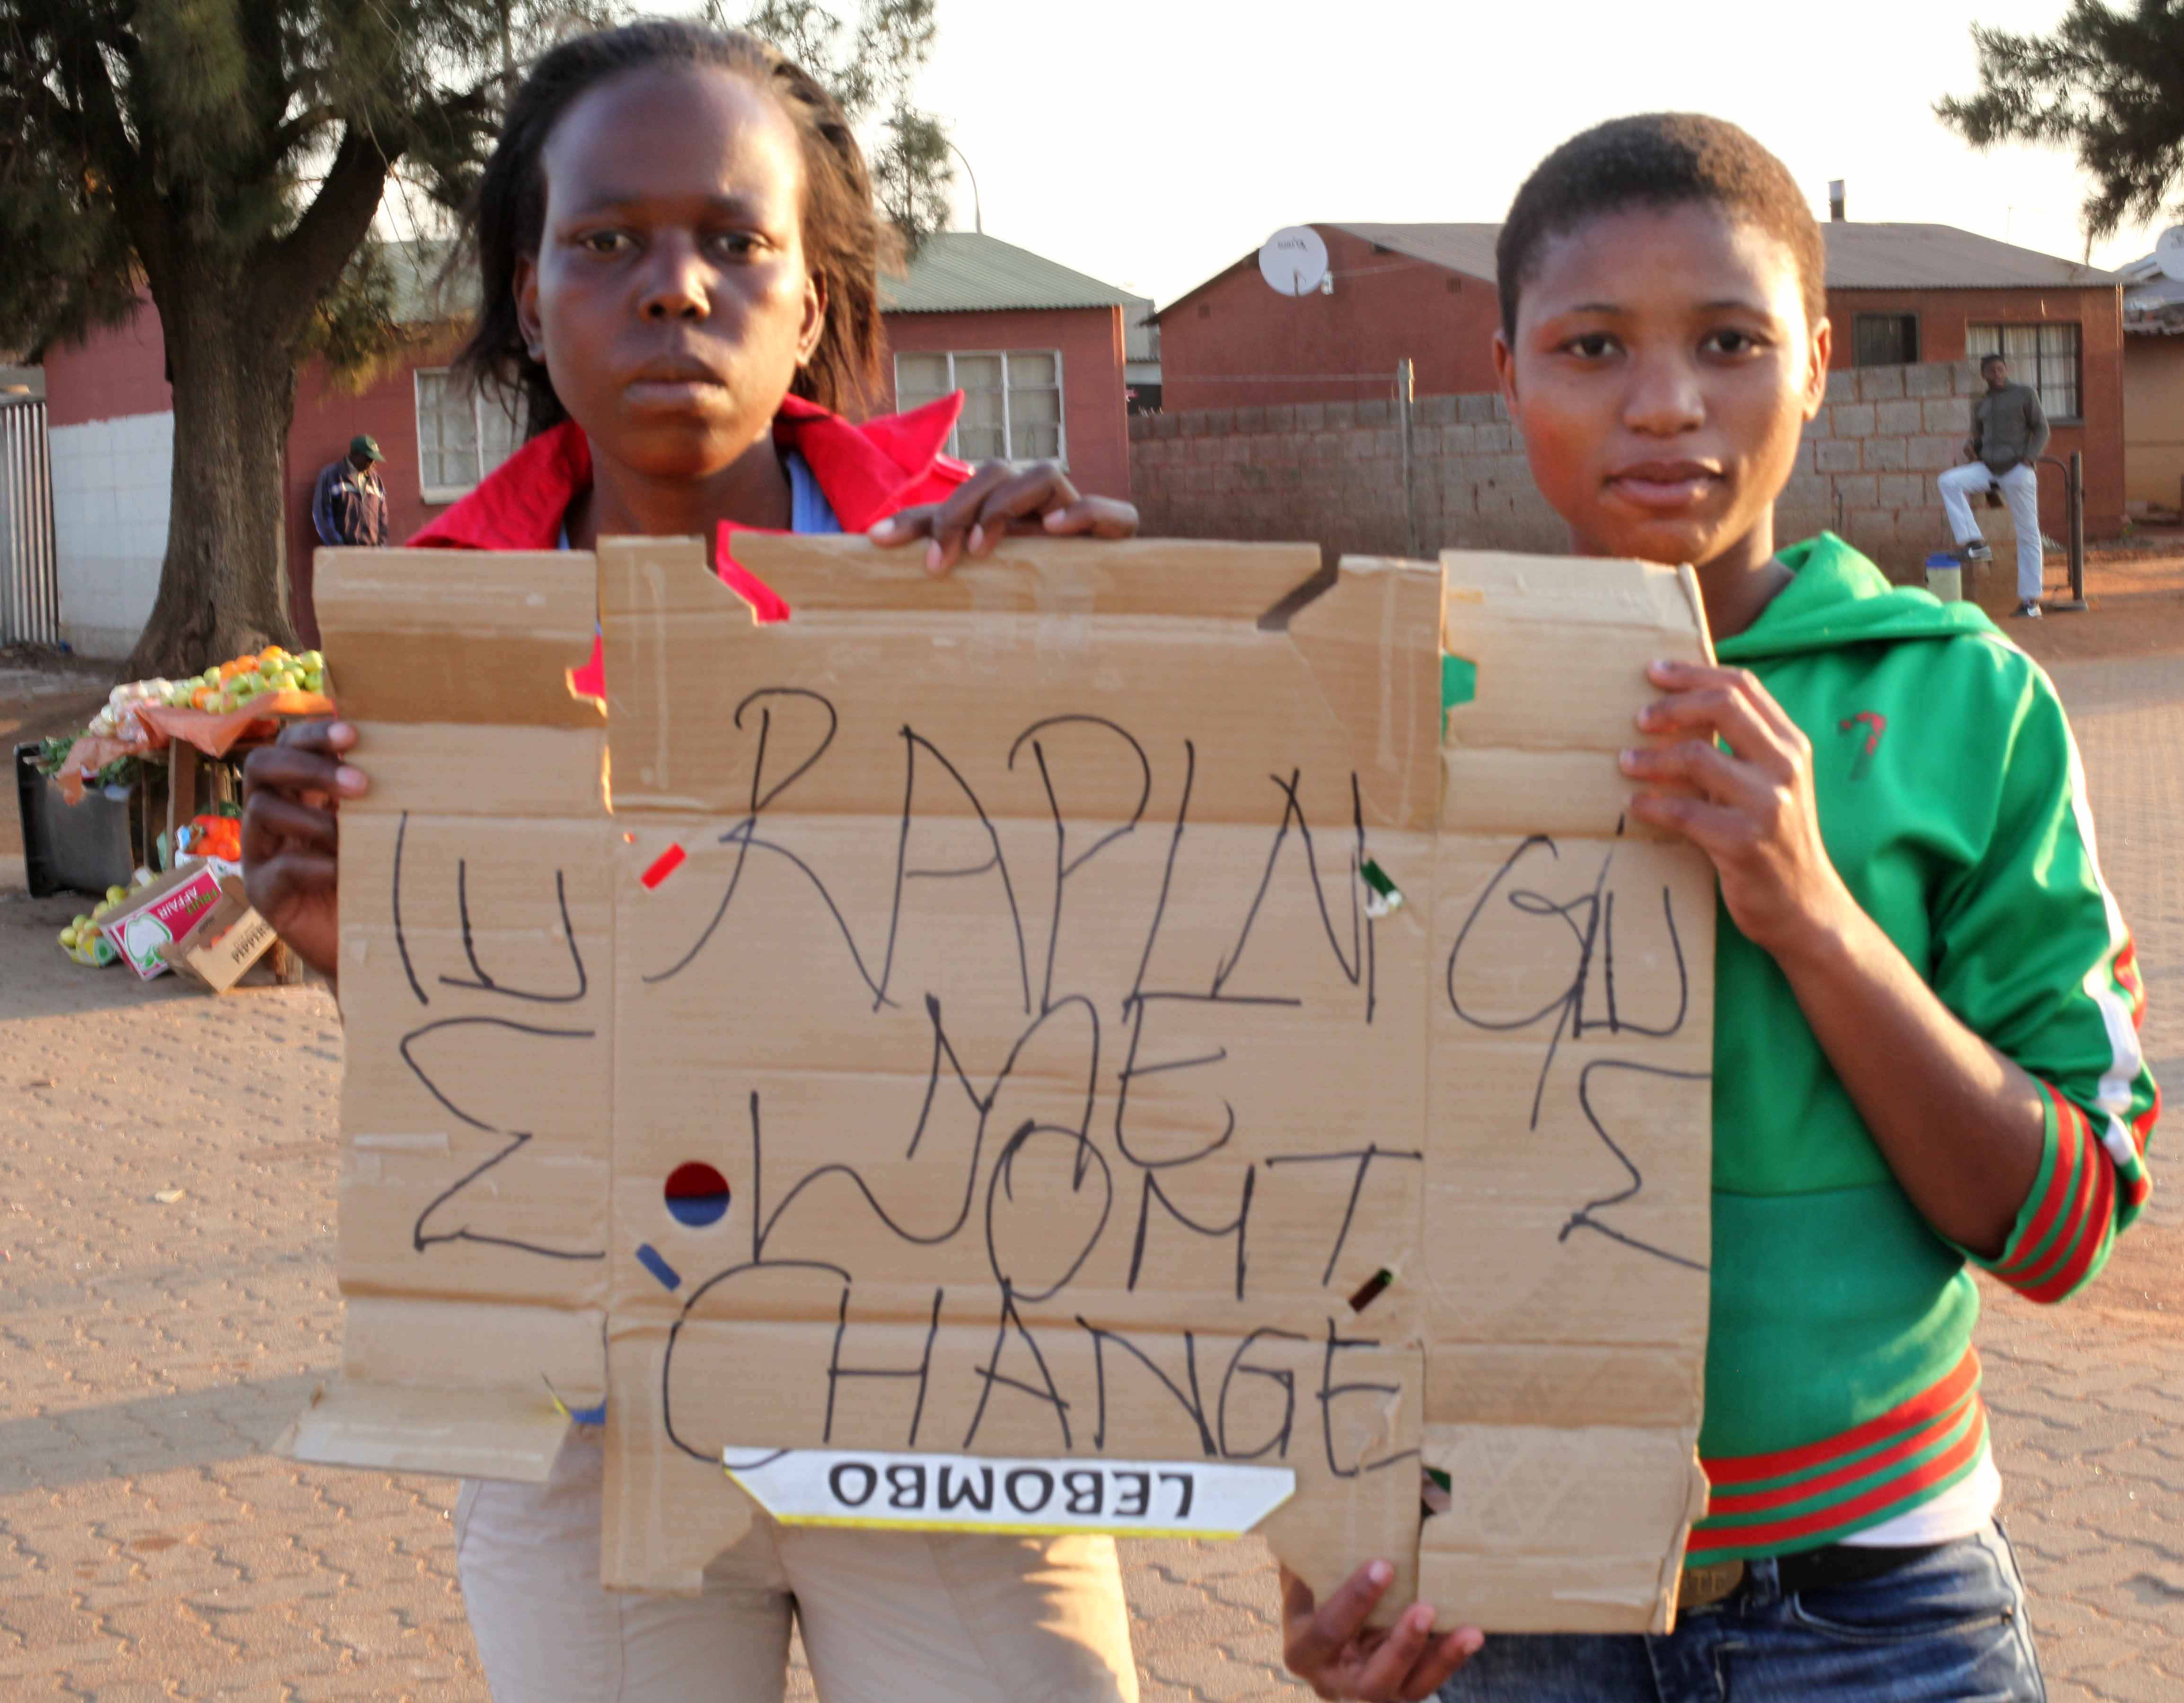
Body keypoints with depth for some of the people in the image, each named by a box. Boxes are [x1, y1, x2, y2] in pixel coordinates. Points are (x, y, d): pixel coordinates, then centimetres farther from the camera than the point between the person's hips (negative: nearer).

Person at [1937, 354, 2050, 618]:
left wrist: (2030, 457, -14)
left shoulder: (2025, 394, 3)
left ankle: (2030, 599, -2)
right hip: (1988, 468, 5)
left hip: (2017, 470, -5)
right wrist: (1969, 446, -3)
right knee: (1948, 481, -19)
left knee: (2027, 534, -4)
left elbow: (2041, 428, 1)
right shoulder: (1980, 406, 16)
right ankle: (1973, 542, -17)